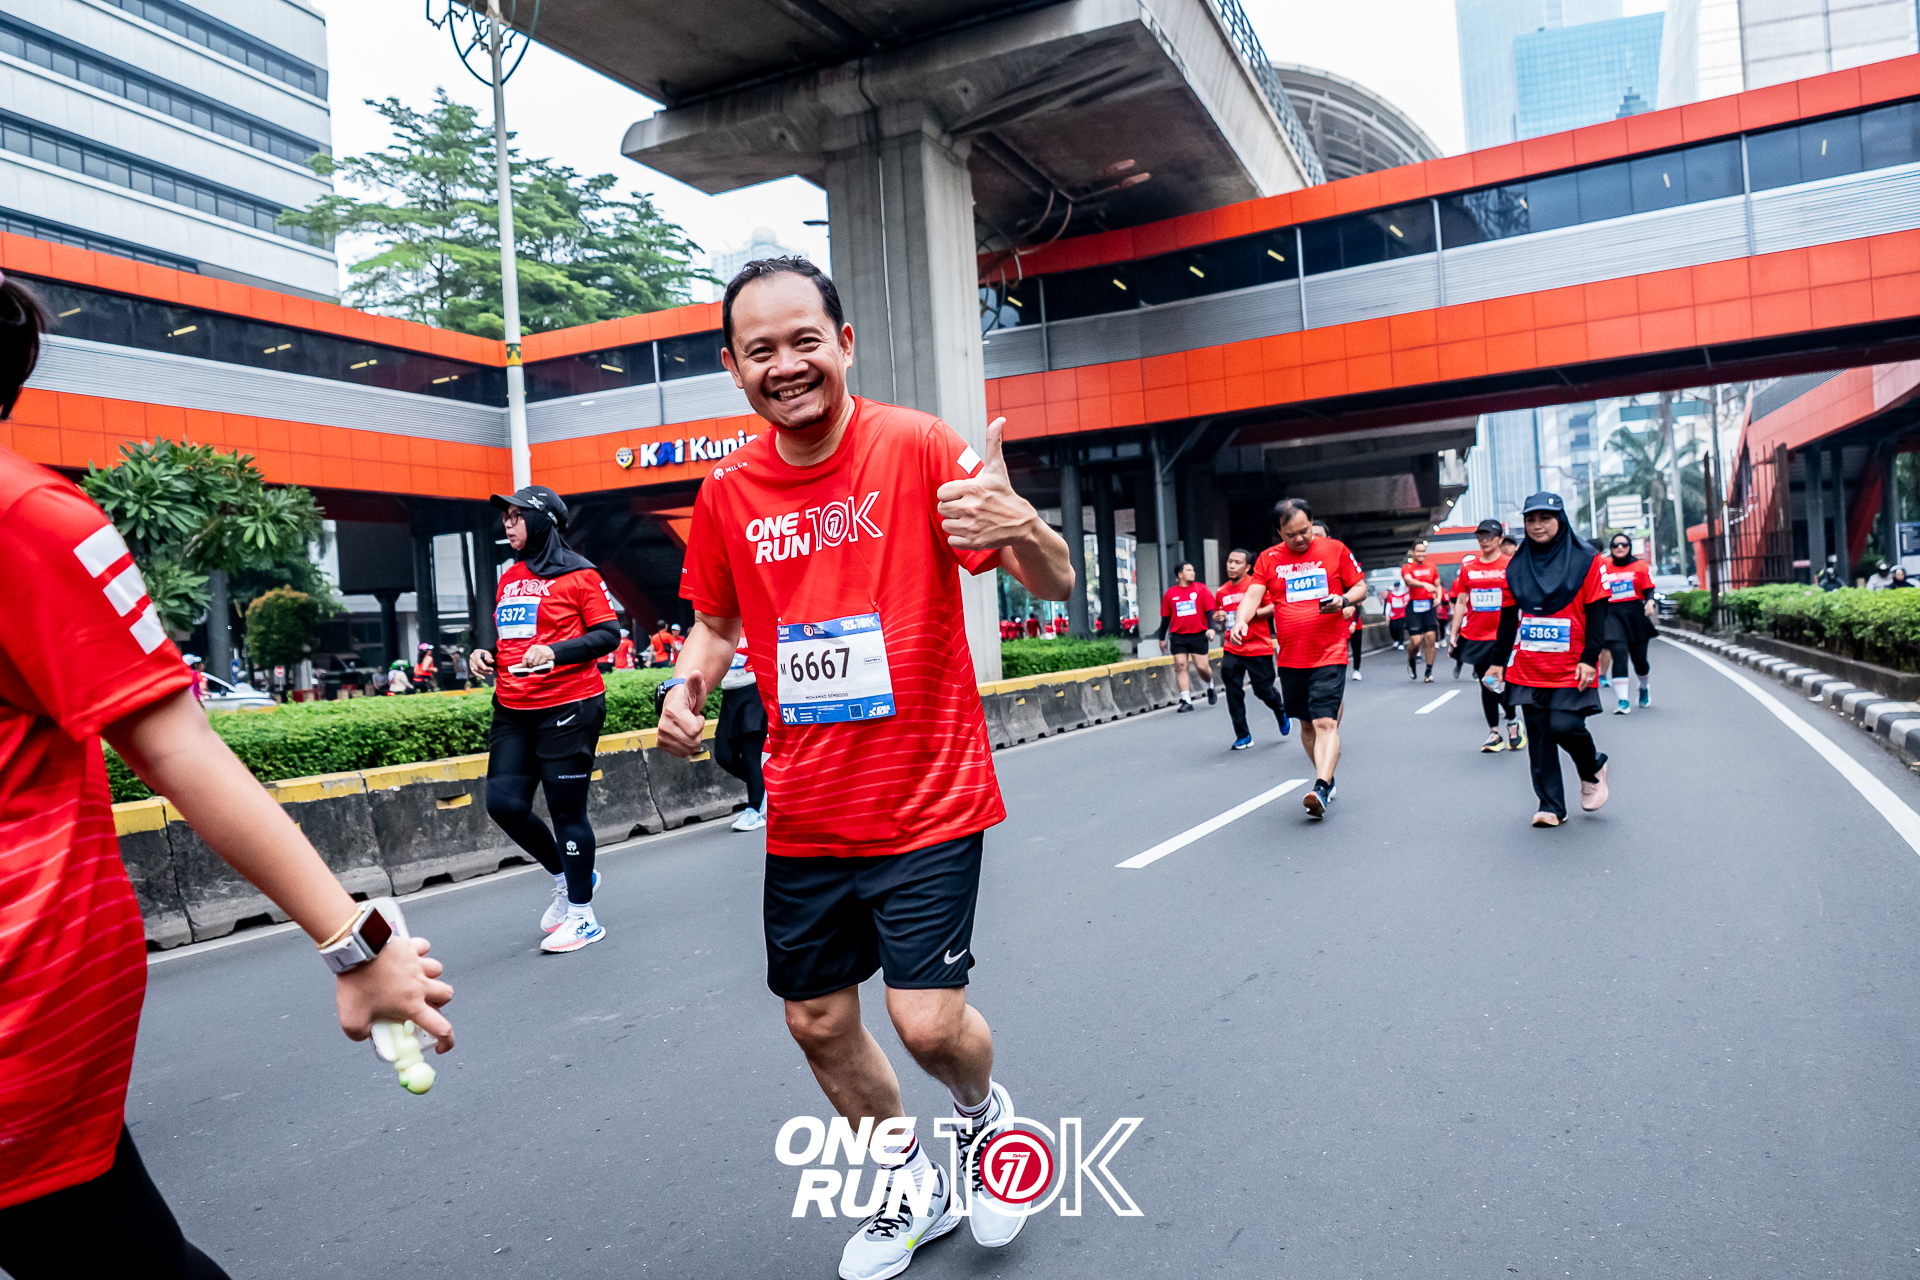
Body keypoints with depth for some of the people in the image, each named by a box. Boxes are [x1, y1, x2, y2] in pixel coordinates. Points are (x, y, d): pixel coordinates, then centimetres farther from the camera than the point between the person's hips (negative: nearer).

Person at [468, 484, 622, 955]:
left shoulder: (578, 574, -5)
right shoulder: (509, 578, 16)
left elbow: (609, 634, -8)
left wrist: (554, 651, -20)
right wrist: (486, 655, 5)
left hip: (569, 708, -7)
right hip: (513, 709, 7)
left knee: (567, 810, -2)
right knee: (503, 802, 1)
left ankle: (582, 915, 12)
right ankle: (567, 877, 24)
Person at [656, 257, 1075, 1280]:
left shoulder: (915, 447, -12)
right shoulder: (727, 490, 0)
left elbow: (1055, 586, -14)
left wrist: (1020, 528, -37)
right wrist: (688, 684, -7)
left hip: (927, 802, -4)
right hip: (803, 814, 5)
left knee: (928, 1022, -8)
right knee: (819, 1023, 13)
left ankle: (985, 1111, 31)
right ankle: (913, 1186, 41)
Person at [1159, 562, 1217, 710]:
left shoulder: (1201, 589, 4)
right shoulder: (1170, 593, 7)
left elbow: (1210, 610, 3)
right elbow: (1165, 617, 13)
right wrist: (1162, 638, 14)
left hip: (1198, 635, -1)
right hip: (1178, 637, 1)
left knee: (1202, 666, -2)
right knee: (1180, 666, -6)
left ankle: (1211, 686, 31)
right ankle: (1186, 700, -2)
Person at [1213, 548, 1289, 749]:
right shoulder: (1221, 592, 9)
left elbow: (1276, 606, -11)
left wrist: (1252, 613, -21)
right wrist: (1218, 619, -1)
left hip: (1259, 649, -4)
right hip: (1232, 649, 4)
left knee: (1263, 690, 3)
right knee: (1233, 692, -5)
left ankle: (1281, 712, 37)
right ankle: (1243, 736, 5)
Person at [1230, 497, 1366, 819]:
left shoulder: (1335, 549, 1)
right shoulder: (1269, 558, 5)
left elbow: (1360, 588, 8)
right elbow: (1253, 595, -3)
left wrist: (1343, 600, -14)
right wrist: (1241, 620, -24)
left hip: (1330, 654, -3)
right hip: (1290, 657, 4)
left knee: (1325, 723, -15)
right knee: (1306, 724, 13)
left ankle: (1320, 790, -22)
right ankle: (1327, 779, 30)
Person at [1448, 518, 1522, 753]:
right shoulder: (1467, 567, 7)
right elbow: (1461, 602, 11)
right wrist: (1454, 634, 8)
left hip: (1502, 636, -4)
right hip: (1474, 635, 4)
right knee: (1485, 685, 9)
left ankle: (1513, 721, 19)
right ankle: (1494, 733, 19)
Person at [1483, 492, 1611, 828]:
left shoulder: (1586, 560, 0)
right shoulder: (1517, 566, 10)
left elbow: (1596, 612, -4)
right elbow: (1508, 617, 14)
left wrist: (1589, 658, -11)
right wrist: (1498, 661, 12)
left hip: (1571, 668, -4)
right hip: (1528, 669, 4)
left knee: (1564, 726, -13)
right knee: (1538, 736, 3)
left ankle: (1593, 770, 20)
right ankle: (1550, 806, 12)